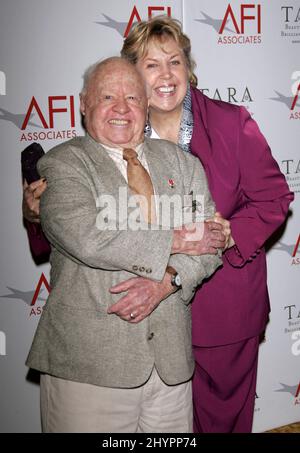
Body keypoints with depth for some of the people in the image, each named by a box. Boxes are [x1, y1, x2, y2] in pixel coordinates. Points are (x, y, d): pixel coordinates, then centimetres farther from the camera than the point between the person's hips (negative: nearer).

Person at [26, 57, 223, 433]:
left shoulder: (182, 161, 11)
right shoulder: (62, 163, -2)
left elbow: (209, 240, 3)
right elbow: (86, 237, -20)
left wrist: (166, 279, -16)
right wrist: (175, 240, -12)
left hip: (172, 354, 4)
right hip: (88, 360, -4)